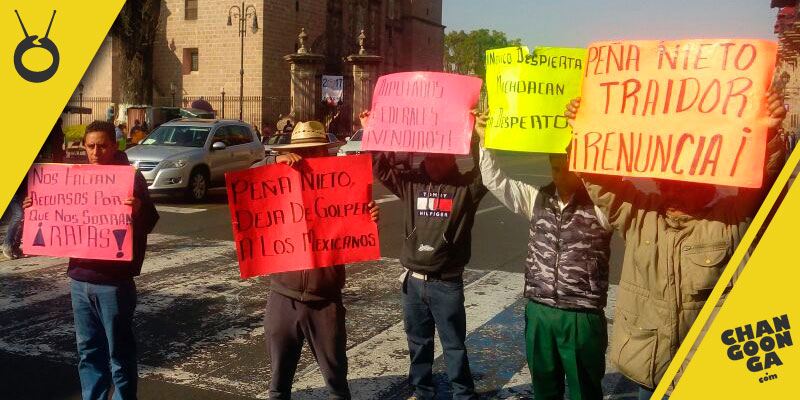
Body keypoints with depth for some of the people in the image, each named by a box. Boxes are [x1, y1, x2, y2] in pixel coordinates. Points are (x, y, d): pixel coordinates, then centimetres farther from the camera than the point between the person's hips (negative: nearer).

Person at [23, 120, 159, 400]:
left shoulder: (130, 177, -7)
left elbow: (149, 223, -14)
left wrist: (139, 209, -35)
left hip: (113, 281, -6)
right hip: (80, 277, 6)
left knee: (119, 352, 3)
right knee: (88, 350, 15)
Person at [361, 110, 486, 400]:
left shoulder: (465, 187, -7)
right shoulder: (411, 182, 4)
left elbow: (485, 171, -23)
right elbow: (382, 169, 5)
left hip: (447, 284, -4)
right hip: (413, 281, 4)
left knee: (454, 346, 8)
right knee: (418, 343, 18)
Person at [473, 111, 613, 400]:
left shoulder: (600, 206, -11)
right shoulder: (537, 199, 4)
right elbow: (495, 181, 2)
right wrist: (485, 139, -11)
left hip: (582, 316, -4)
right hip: (538, 311, 4)